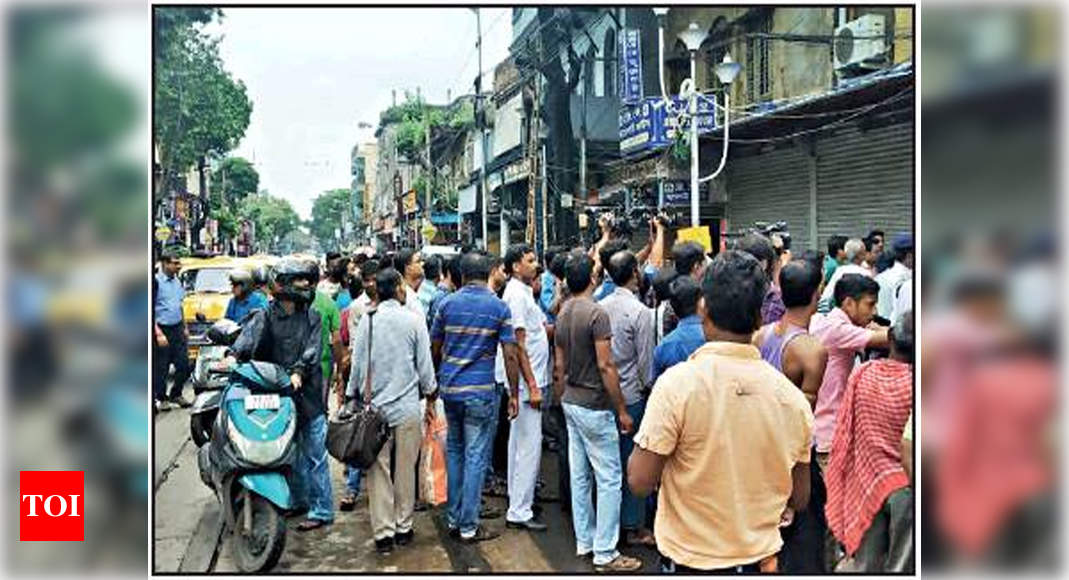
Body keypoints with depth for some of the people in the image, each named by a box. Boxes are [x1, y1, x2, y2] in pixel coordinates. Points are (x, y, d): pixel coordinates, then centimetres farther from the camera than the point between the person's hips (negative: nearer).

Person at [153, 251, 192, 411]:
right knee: (160, 368, 3)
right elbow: (151, 310, -14)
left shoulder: (177, 281, 11)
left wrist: (185, 327, 19)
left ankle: (176, 394, 22)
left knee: (184, 365, 5)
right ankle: (161, 398, 18)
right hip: (162, 330, -6)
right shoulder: (156, 281, -11)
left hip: (178, 329, 6)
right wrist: (159, 333, -19)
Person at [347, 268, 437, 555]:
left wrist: (352, 396, 15)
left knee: (378, 470, 6)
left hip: (375, 405, 1)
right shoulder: (414, 320, -6)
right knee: (405, 470, 10)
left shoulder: (367, 320, -3)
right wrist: (430, 398, 14)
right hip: (408, 406, -1)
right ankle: (403, 528, 20)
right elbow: (425, 364, -1)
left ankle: (383, 532, 8)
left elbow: (357, 362, 2)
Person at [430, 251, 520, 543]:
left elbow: (435, 348, 9)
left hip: (449, 388, 4)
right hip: (480, 391, -4)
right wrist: (514, 394, 0)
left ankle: (453, 518, 24)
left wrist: (433, 385, 22)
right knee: (475, 456, 2)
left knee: (454, 451, 18)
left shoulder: (447, 303, 3)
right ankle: (469, 526, 7)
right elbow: (510, 355, -7)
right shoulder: (499, 307, -5)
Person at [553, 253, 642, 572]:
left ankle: (584, 541, 24)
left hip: (571, 402, 9)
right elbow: (605, 366, -21)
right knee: (609, 479, -2)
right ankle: (605, 554, 3)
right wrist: (622, 411, -14)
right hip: (595, 406, -8)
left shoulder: (563, 313, 7)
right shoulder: (597, 313, -18)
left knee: (580, 476, 14)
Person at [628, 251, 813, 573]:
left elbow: (639, 482, -18)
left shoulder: (678, 383, -20)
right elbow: (799, 500, 2)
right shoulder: (792, 396, -8)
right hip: (761, 558, 3)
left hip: (689, 561, -3)